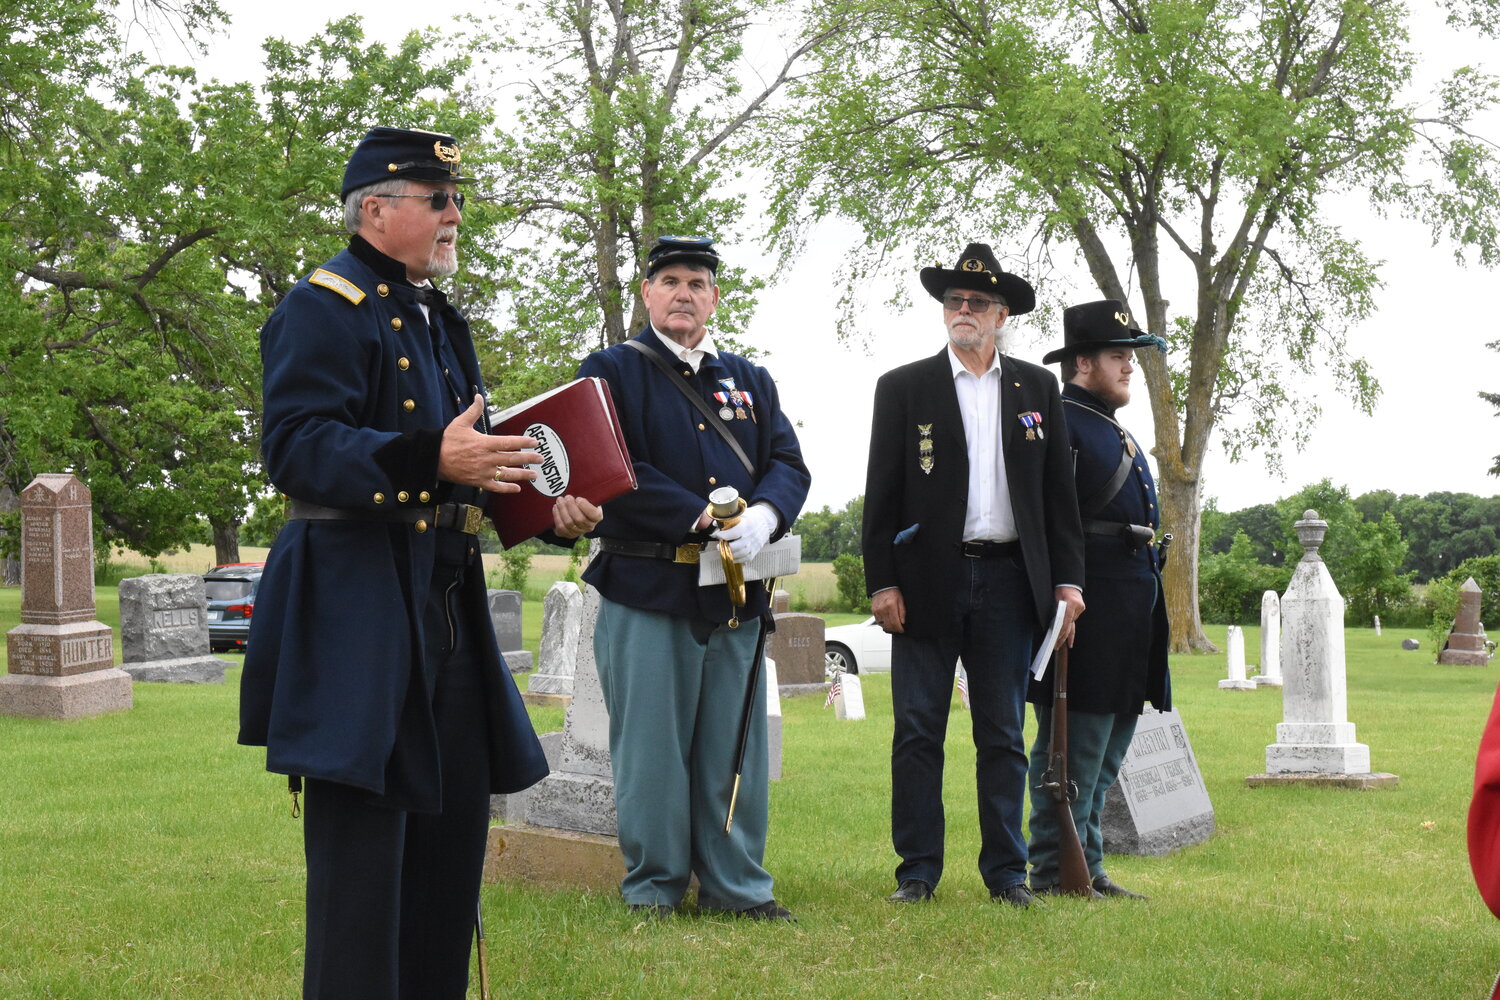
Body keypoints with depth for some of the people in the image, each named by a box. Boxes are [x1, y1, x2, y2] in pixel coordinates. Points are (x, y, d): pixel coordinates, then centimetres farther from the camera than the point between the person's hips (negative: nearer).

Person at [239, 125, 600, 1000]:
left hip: (445, 601, 9)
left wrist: (546, 504, 10)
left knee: (454, 818, 12)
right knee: (364, 826, -7)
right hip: (355, 607, -9)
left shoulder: (440, 321, 20)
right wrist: (432, 459, -32)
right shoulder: (325, 308, -7)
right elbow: (296, 447, -20)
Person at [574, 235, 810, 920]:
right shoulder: (611, 371, 4)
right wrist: (702, 516, -17)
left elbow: (788, 463, 9)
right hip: (646, 588, -4)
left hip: (737, 590, 4)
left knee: (734, 743, 7)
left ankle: (737, 885, 17)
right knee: (651, 746, -1)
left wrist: (763, 516, -14)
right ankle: (653, 889, 11)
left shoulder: (749, 381, 19)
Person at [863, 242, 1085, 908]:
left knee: (1003, 735, 6)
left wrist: (1067, 580, 3)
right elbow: (881, 495, 2)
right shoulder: (903, 388, 5)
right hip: (927, 583, -1)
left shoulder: (1037, 388, 11)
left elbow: (1059, 492, 11)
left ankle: (1006, 871, 13)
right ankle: (917, 870, 8)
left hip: (1008, 581, 2)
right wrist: (881, 584, -6)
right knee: (918, 732, 1)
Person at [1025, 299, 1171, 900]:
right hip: (1089, 600, -10)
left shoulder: (1116, 431, 22)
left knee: (1107, 743, 13)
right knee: (1074, 741, -6)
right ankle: (1055, 871, 0)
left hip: (1131, 605, 10)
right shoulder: (1060, 422, -9)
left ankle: (1085, 865, 21)